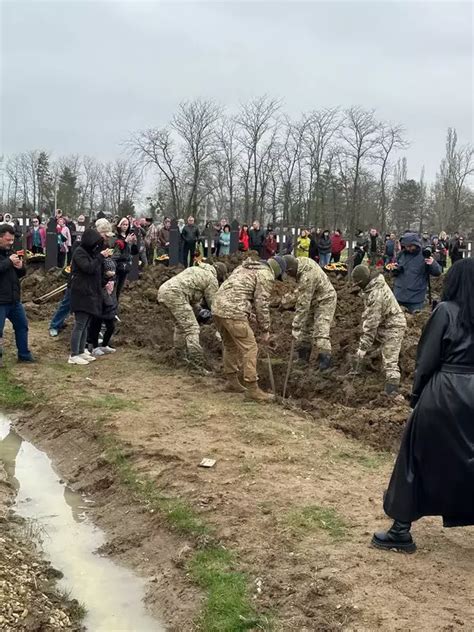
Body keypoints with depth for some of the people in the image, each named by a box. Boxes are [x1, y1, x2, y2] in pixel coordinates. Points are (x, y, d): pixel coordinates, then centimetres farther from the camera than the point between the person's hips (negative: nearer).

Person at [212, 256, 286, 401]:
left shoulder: (245, 267, 26)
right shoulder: (266, 275, 0)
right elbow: (262, 304, -5)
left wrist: (247, 313, 34)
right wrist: (265, 330, 1)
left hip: (218, 308, 9)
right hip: (233, 312, -9)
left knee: (230, 346, 22)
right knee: (249, 348, -2)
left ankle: (232, 381, 32)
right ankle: (252, 389, 0)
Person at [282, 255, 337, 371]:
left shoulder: (307, 277, -36)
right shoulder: (301, 260, -10)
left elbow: (303, 305, -33)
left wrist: (296, 325, -29)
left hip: (325, 300, -10)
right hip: (313, 298, 10)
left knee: (321, 330, -18)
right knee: (305, 327, 13)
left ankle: (325, 360, -18)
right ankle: (303, 357, 24)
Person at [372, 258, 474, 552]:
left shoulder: (446, 310, -9)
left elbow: (427, 358, -8)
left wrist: (417, 395, 4)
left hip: (443, 394, -4)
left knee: (418, 459, 7)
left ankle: (402, 531, 14)